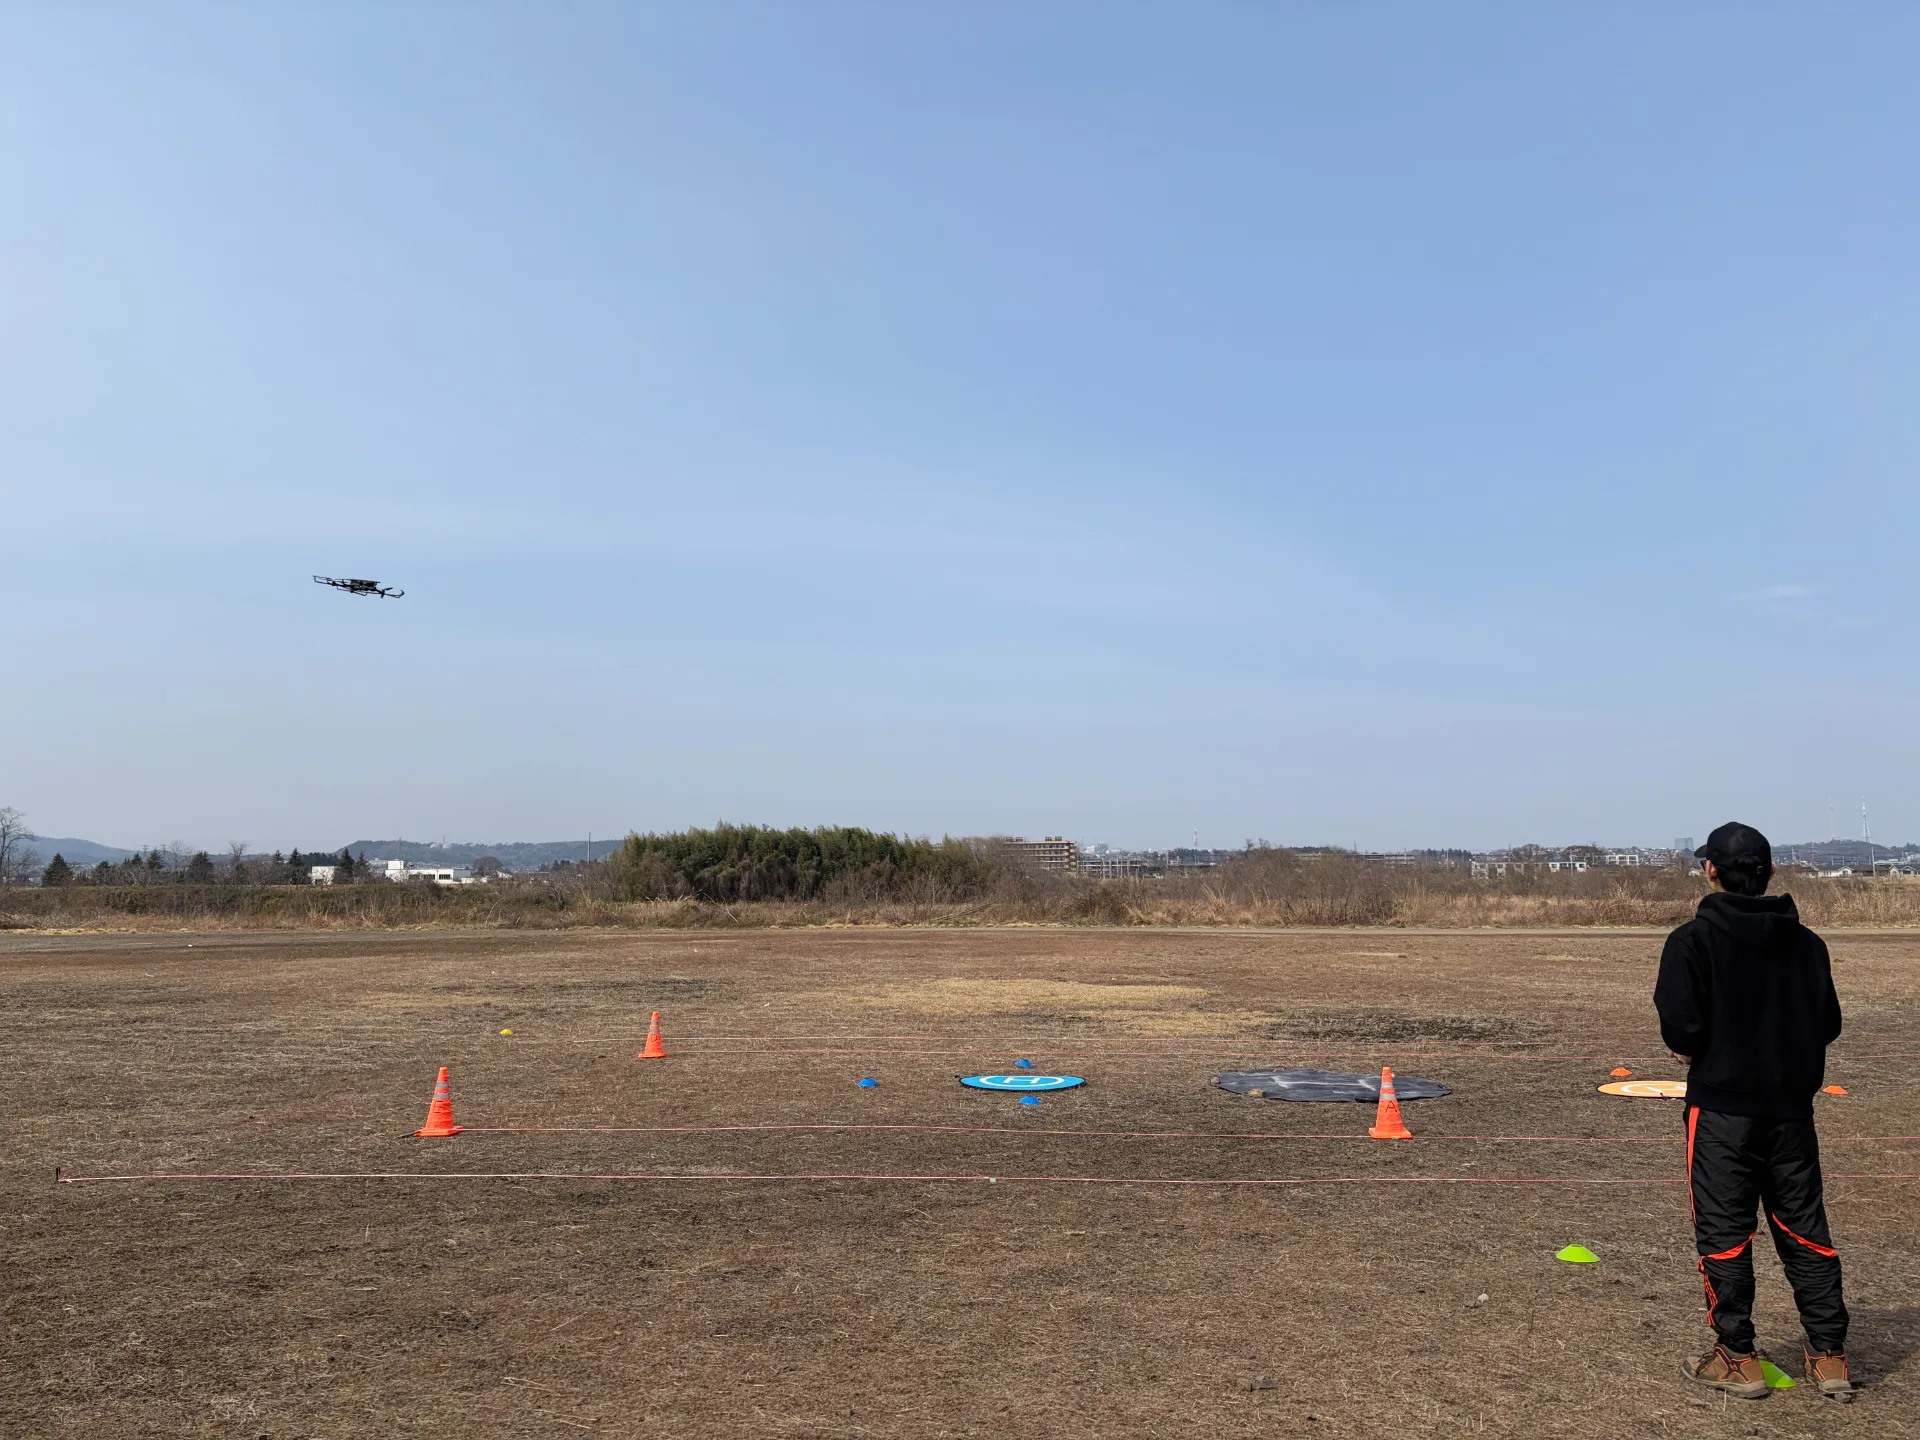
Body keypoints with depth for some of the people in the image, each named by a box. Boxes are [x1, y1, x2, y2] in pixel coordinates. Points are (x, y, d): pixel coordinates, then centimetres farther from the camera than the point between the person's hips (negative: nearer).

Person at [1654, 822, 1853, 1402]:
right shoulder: (1806, 942, 4)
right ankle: (1829, 1355, 20)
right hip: (1792, 1108, 5)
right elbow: (1828, 1023, 9)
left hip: (1723, 1108, -5)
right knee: (1805, 1228, 15)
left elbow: (1681, 1027, -18)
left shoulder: (1692, 940, -13)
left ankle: (1736, 1358, 12)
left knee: (1724, 1233, 5)